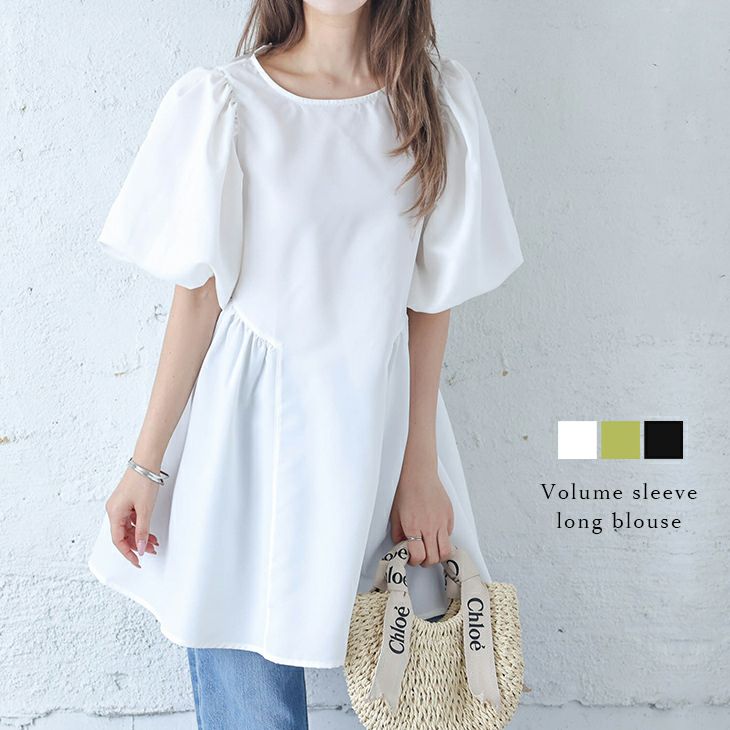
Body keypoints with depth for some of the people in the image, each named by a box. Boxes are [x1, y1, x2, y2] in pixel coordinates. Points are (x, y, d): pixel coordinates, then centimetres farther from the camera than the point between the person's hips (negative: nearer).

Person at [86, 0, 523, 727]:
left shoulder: (439, 101, 1)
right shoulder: (221, 103, -6)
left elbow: (431, 300, 3)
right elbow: (199, 297, -3)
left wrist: (420, 467, 3)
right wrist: (146, 464, -1)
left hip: (377, 420, 3)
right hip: (249, 429, -2)